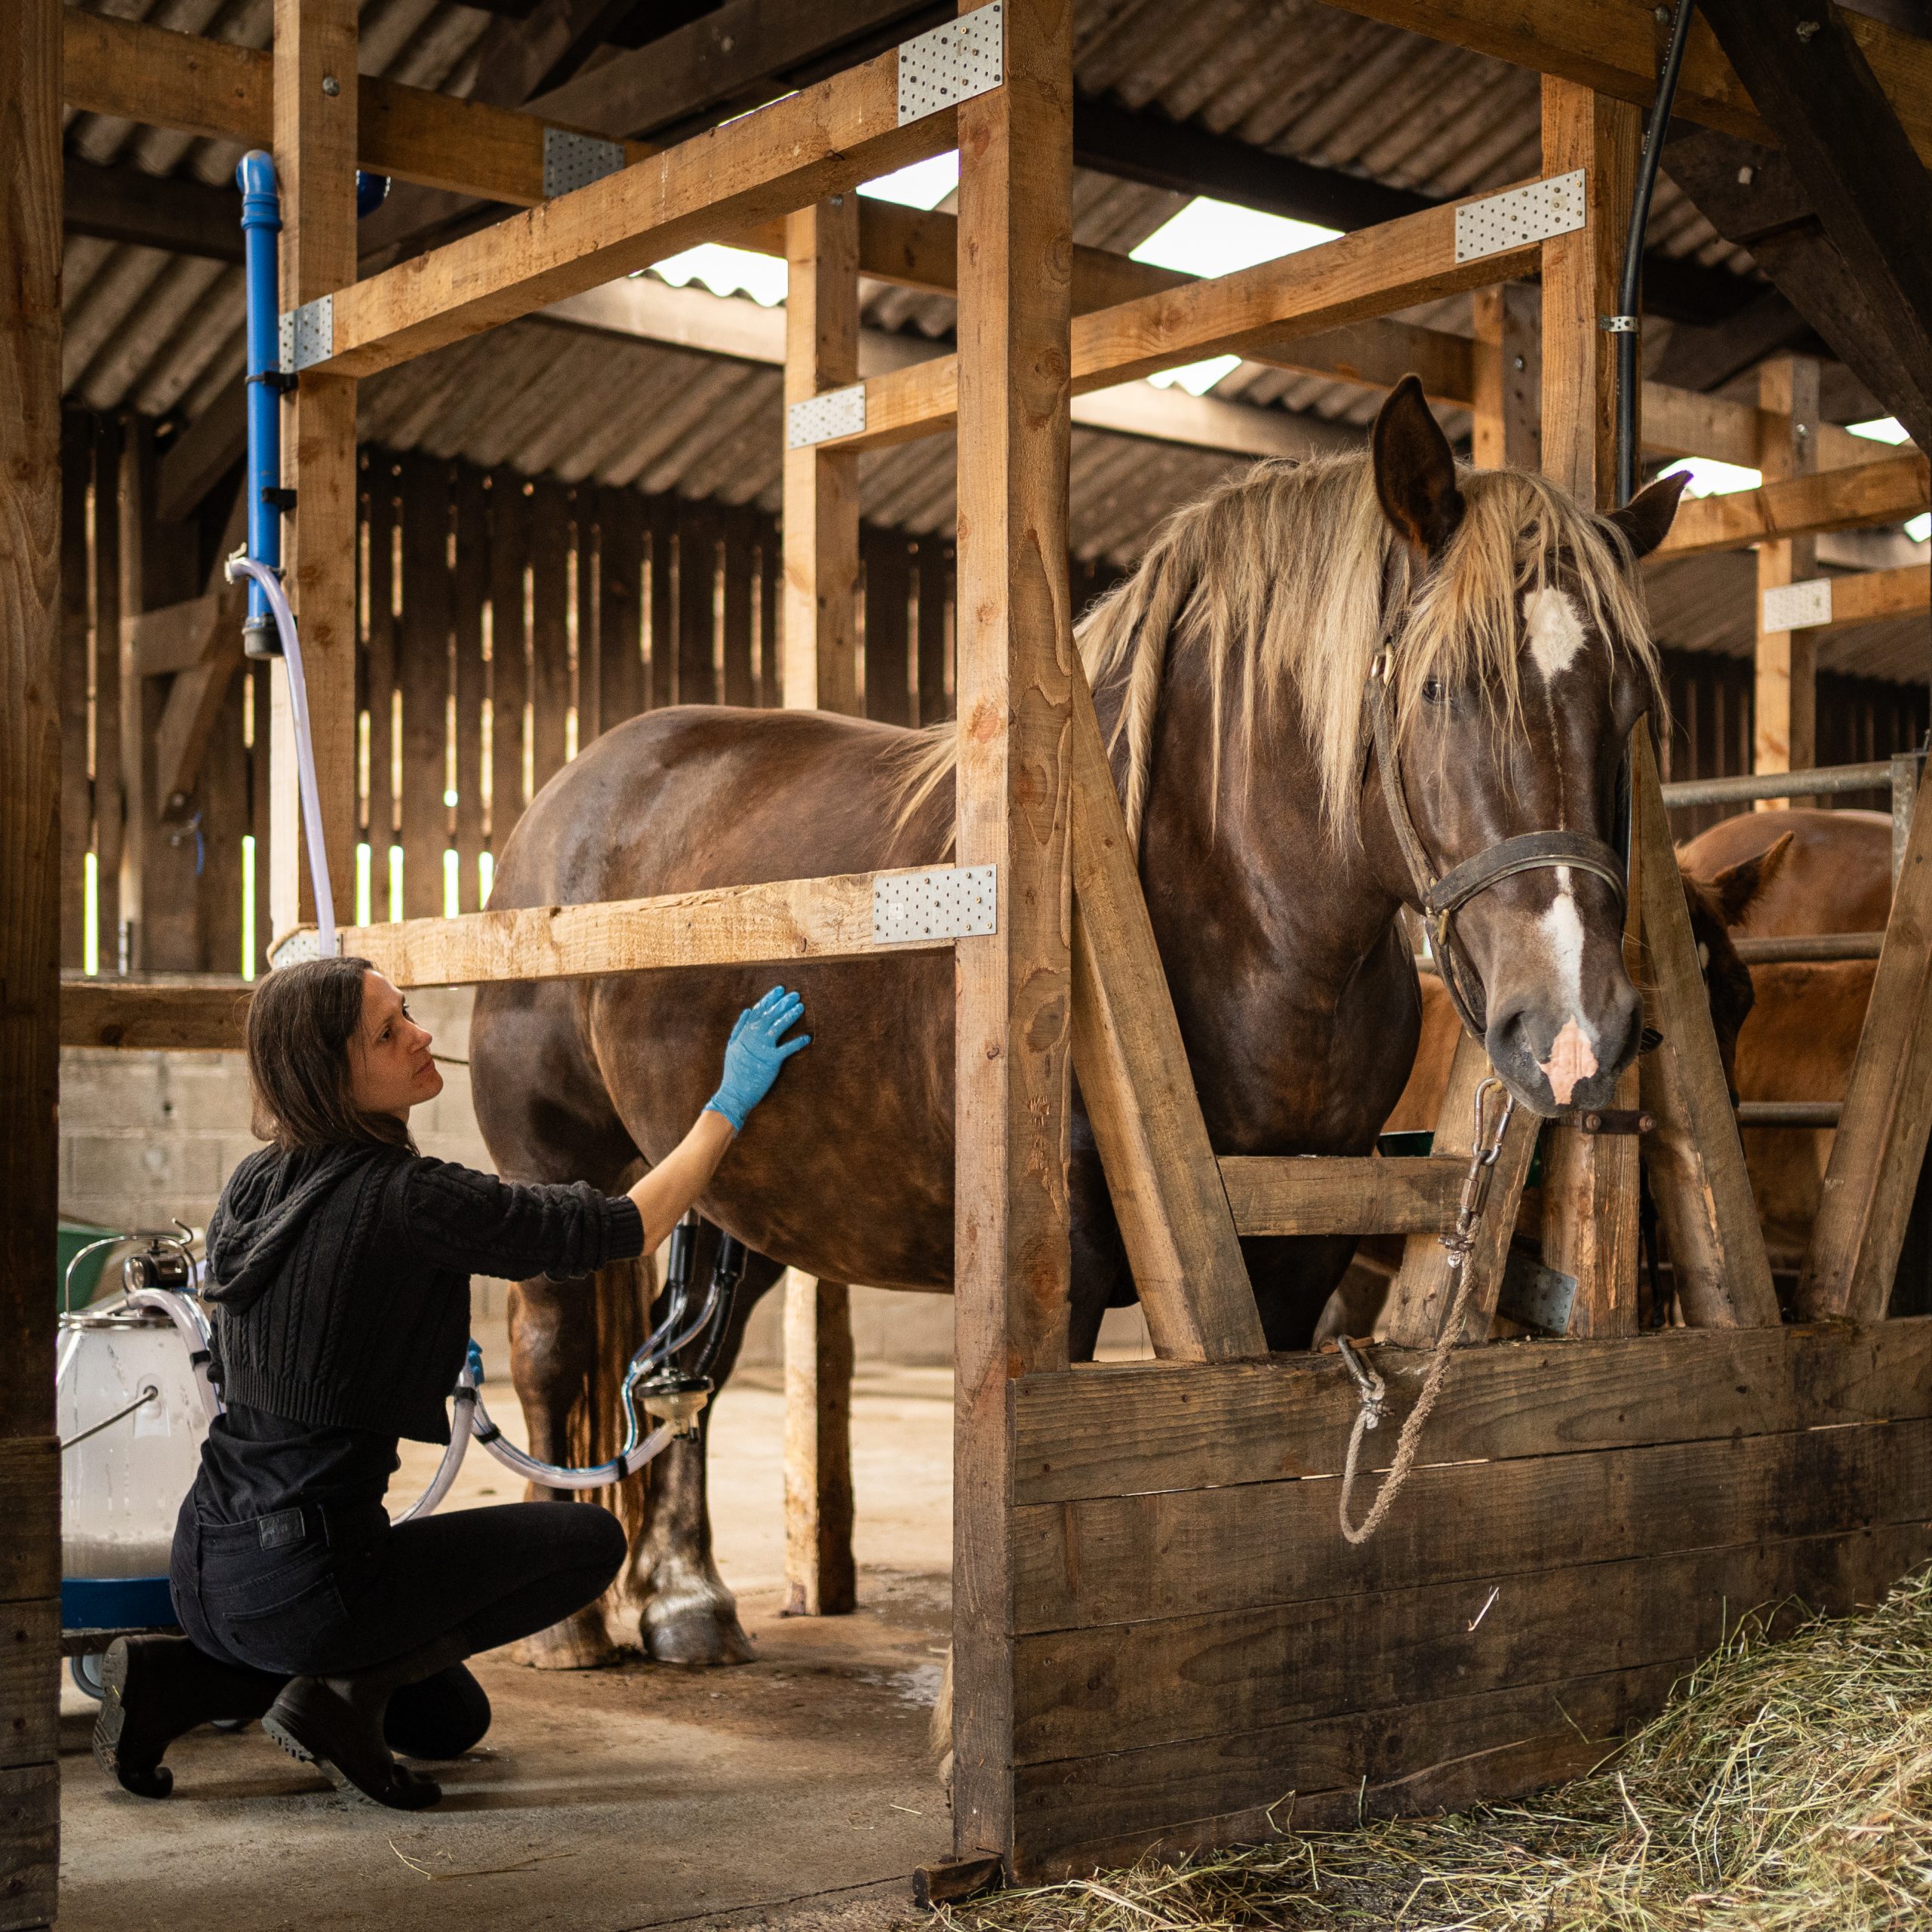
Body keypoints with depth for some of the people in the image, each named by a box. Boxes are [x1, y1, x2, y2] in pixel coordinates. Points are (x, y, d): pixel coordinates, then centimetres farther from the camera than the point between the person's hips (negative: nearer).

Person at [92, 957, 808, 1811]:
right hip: (303, 1584, -8)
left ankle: (177, 1678, 12)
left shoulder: (250, 1185, 6)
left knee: (452, 1719, 27)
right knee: (591, 1539, 9)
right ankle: (348, 1688, -1)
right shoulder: (407, 1198, -18)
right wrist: (730, 1102, -2)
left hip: (205, 1572, 8)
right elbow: (623, 1228, -11)